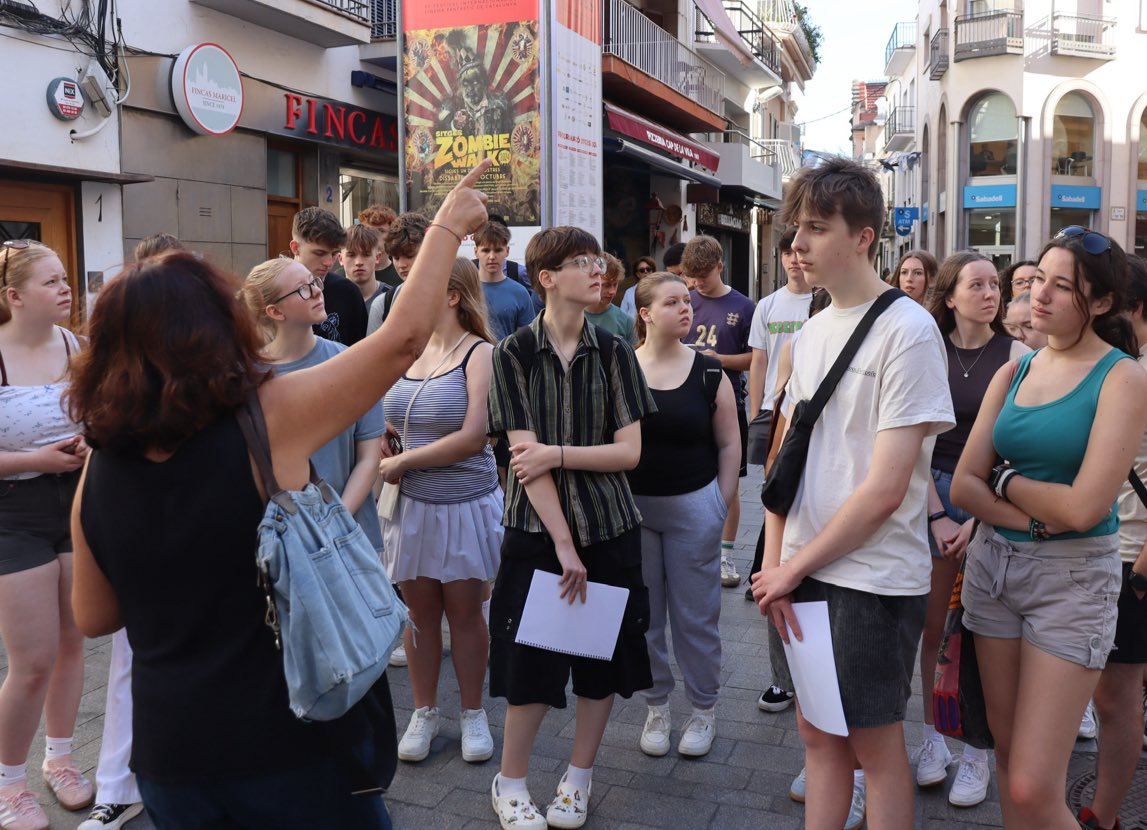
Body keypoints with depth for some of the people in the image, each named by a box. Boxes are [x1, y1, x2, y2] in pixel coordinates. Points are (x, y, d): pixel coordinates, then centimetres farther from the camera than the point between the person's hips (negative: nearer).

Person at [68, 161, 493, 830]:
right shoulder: (270, 418, -18)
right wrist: (449, 226, 1)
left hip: (171, 754, 4)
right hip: (295, 744, -3)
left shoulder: (100, 471, -4)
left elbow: (94, 618, 7)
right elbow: (403, 339, -10)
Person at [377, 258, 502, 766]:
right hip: (411, 504, 4)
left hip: (466, 505, -4)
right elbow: (388, 423, 16)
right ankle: (424, 713, 28)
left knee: (464, 612, 8)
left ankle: (473, 714, 26)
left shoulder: (479, 354, -10)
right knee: (420, 611, 12)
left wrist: (402, 461, -12)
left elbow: (471, 438, -18)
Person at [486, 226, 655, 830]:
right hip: (537, 530, -2)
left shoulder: (613, 353, 2)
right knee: (530, 660, 2)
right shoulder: (513, 354, -5)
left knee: (603, 659, 10)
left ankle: (579, 777, 31)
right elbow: (524, 454, -12)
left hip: (609, 528, 3)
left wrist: (557, 453, -16)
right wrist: (564, 543, -16)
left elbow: (630, 450, -3)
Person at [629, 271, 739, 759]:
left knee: (696, 615, 7)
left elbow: (729, 444, 3)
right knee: (644, 615, 11)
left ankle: (704, 709, 26)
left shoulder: (709, 372, -2)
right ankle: (656, 707, 28)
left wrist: (722, 504, -1)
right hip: (631, 506, 1)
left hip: (693, 506, 0)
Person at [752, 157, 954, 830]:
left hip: (875, 579, -6)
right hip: (799, 574, 6)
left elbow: (885, 490, -17)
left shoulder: (908, 331, -13)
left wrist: (796, 565, -11)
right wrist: (775, 565, -1)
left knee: (877, 746, 9)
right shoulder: (812, 330, 8)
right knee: (818, 732, 17)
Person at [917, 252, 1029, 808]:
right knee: (930, 624, 5)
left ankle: (977, 752, 19)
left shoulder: (1016, 355, -5)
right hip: (933, 494, 2)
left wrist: (978, 520, -11)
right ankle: (932, 736, 22)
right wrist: (936, 515, -6)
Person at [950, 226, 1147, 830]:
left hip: (1073, 578, -5)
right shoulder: (1013, 373, 7)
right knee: (1007, 755, 15)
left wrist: (1006, 480, -4)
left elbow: (1083, 508, -19)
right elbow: (964, 486, 1)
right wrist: (1034, 517, -14)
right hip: (992, 563, 5)